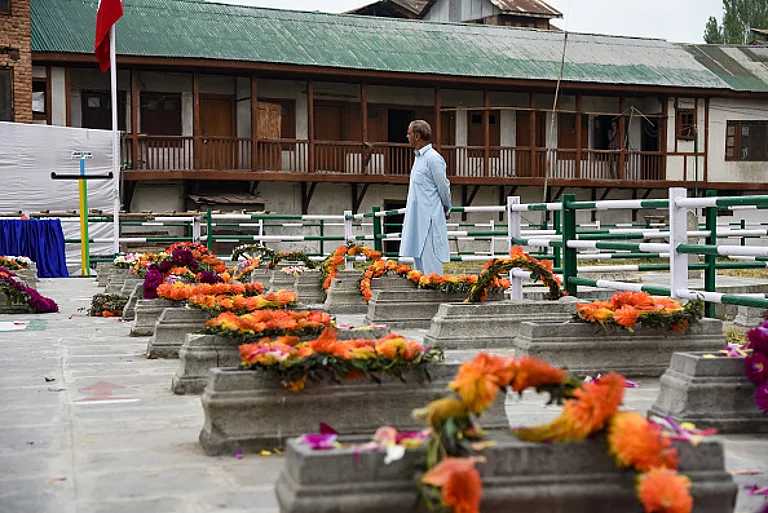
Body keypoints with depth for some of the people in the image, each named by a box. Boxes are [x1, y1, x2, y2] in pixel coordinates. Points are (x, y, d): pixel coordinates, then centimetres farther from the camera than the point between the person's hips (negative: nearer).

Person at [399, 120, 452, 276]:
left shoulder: (433, 158, -16)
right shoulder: (419, 156, 14)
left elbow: (444, 187, -10)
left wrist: (446, 209, 4)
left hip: (430, 218, -10)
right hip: (417, 218, 10)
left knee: (429, 258, -7)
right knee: (418, 256, 14)